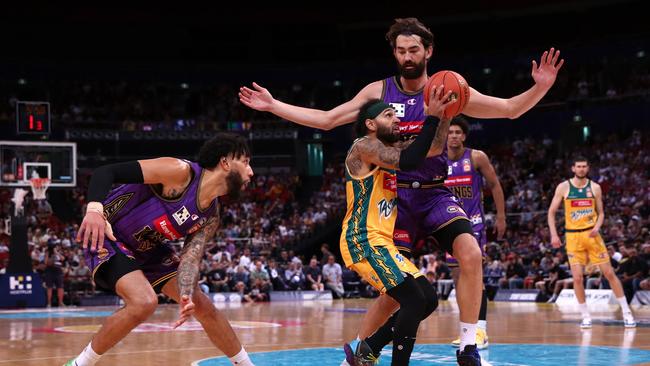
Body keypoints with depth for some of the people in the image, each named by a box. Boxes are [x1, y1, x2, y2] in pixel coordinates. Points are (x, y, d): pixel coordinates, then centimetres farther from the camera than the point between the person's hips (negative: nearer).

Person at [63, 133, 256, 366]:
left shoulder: (210, 217, -2)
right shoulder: (180, 172, -26)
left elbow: (190, 258, -10)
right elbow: (105, 171, -28)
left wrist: (186, 296, -31)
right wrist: (94, 209, -45)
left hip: (147, 249, 8)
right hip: (106, 236, -8)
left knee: (203, 307, 7)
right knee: (144, 302, -30)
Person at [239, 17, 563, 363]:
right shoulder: (379, 91, 3)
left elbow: (510, 109, -2)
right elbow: (327, 119, 7)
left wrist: (540, 87, -20)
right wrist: (273, 105, 3)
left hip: (436, 193, 0)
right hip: (396, 196, 0)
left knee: (471, 255, -24)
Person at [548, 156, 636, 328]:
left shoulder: (595, 187, 3)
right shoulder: (563, 187, -1)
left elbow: (601, 213, 9)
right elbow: (551, 212, 3)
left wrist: (597, 227, -11)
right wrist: (554, 234, -7)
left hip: (592, 235, 1)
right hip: (573, 236, -1)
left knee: (609, 273, 0)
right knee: (577, 278, -6)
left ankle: (626, 312, 8)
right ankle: (586, 316, 8)